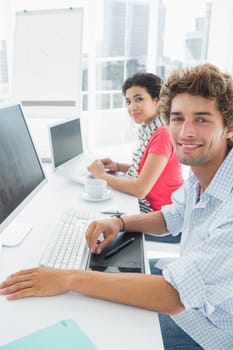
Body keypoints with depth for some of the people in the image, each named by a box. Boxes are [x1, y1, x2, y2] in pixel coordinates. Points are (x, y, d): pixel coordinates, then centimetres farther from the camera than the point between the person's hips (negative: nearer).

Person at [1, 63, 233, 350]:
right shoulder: (201, 173, -6)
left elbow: (174, 296, -35)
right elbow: (170, 219, 10)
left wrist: (67, 279, -31)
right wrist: (119, 223, -11)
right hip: (185, 303, 6)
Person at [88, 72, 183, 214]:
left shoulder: (163, 135, -23)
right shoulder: (149, 130, 3)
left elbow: (140, 189, -25)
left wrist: (102, 175, -13)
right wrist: (119, 166, 1)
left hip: (162, 213, -7)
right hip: (147, 202, 7)